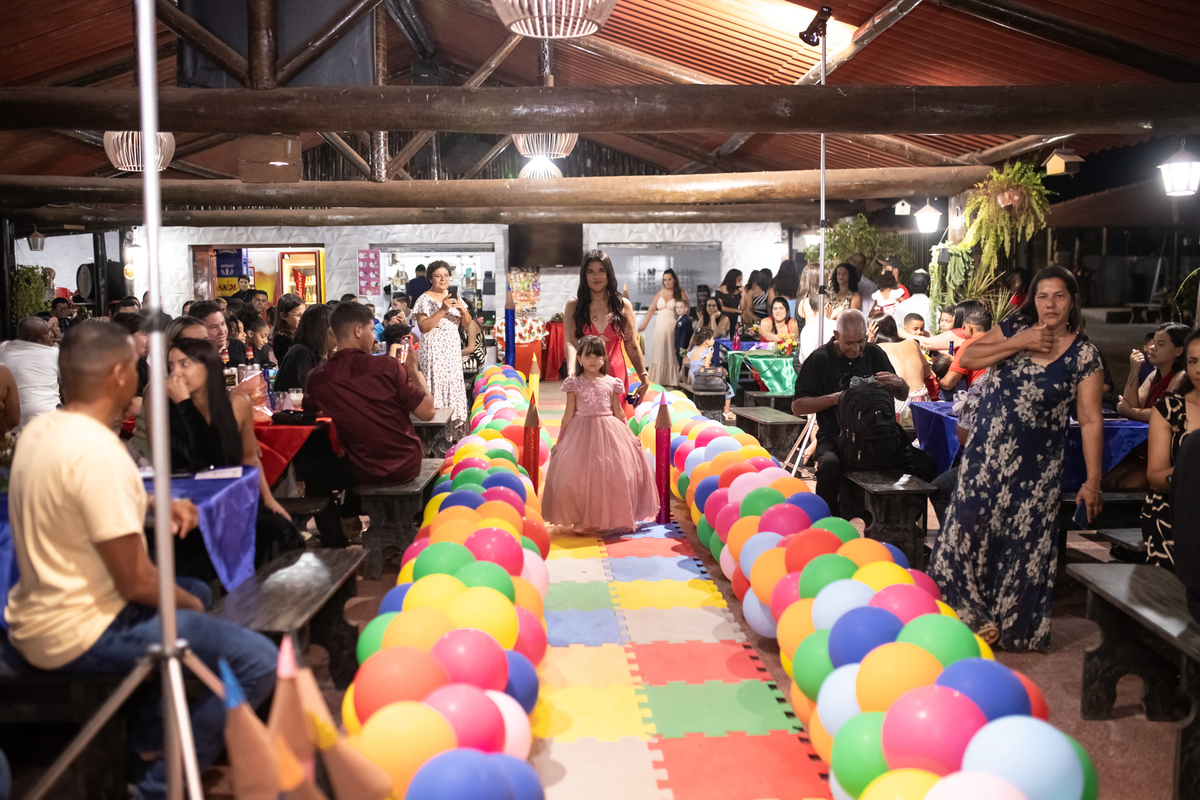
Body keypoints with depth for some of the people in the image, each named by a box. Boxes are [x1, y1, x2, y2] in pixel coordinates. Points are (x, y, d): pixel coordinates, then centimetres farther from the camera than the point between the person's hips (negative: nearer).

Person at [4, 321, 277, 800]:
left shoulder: (39, 430, 5)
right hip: (79, 635, -11)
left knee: (198, 592, 31)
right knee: (258, 661, -19)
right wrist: (188, 605, -3)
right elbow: (136, 582, -23)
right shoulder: (99, 452, -25)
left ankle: (148, 741, 31)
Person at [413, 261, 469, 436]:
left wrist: (463, 311, -7)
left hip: (453, 348, 6)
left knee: (454, 384, 4)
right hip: (434, 349, -6)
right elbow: (423, 327, -15)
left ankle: (454, 429, 11)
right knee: (436, 385, -9)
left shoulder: (453, 296, 12)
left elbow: (465, 324, 14)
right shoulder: (425, 299, -5)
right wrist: (442, 310, -21)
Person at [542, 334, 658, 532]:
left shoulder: (612, 383, 5)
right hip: (581, 433, -1)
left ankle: (615, 517, 13)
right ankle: (581, 519, 8)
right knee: (579, 475, -3)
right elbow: (569, 414, 4)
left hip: (609, 432, 2)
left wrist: (630, 436, 9)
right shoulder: (574, 383, 1)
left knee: (613, 474, 0)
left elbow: (618, 412, 11)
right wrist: (560, 439, 4)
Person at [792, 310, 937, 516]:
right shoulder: (819, 359, -1)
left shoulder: (875, 353, 9)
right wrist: (833, 398, -18)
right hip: (834, 436, -3)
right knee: (829, 466, -38)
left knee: (926, 464, -19)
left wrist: (898, 383, -8)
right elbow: (797, 406, -4)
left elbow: (903, 396, 15)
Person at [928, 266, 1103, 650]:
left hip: (1036, 466, -2)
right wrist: (1019, 343, -15)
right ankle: (966, 610, 23)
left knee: (1025, 542, 5)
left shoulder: (1084, 355, -6)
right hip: (985, 455, 2)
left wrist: (1093, 481, -13)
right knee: (967, 530, 4)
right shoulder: (1015, 328, 2)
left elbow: (1090, 421, -8)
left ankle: (1011, 624, 24)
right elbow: (967, 358, -5)